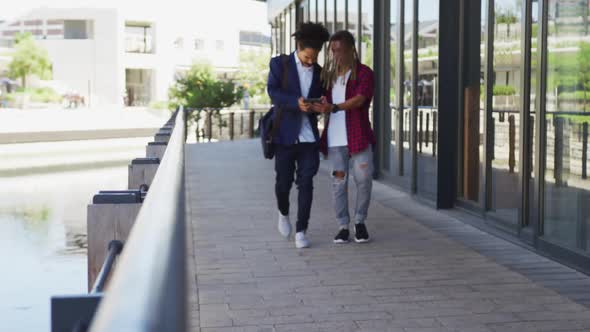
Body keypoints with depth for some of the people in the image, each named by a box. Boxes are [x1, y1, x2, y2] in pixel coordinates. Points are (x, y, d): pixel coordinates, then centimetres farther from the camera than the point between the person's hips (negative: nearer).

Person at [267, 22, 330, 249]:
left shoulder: (319, 72, 11)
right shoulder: (280, 64, 0)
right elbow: (273, 92, -11)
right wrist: (296, 102, -27)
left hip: (309, 136, 2)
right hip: (285, 135, -2)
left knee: (306, 183, -3)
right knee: (283, 181, 5)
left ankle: (301, 231, 3)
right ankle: (283, 213, 35)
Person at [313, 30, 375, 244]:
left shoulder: (364, 73, 1)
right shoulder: (329, 74, 17)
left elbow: (359, 99, -15)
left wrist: (333, 107, -28)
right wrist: (319, 106, -5)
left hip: (358, 136, -3)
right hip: (335, 137, 4)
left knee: (364, 179, -6)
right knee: (339, 181, 1)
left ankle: (360, 222, 13)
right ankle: (343, 226, 8)